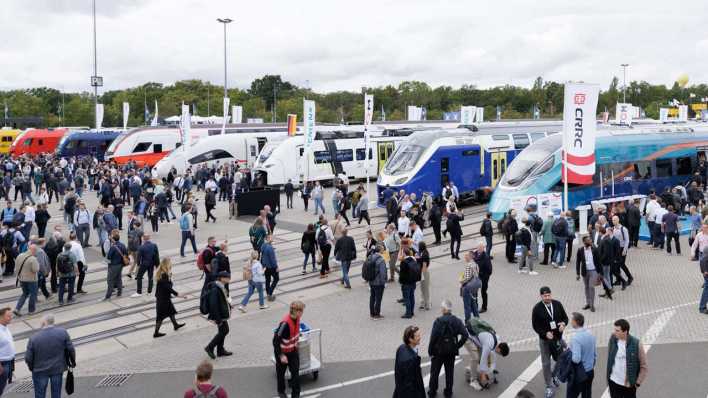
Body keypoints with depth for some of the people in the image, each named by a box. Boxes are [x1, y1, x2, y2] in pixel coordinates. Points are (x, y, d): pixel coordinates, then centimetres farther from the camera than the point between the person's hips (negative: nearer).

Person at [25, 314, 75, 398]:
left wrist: (31, 367, 10)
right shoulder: (63, 332, -12)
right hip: (57, 368, 1)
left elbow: (28, 358, -10)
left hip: (40, 371, -1)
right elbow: (71, 349, -8)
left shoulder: (34, 338, -14)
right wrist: (73, 362, 9)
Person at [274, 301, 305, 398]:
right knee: (281, 373, 18)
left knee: (295, 373, 4)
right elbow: (276, 340, -28)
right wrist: (281, 355, -23)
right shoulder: (285, 323, -35)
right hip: (282, 352, -5)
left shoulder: (296, 318, -12)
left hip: (293, 350, 5)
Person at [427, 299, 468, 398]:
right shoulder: (457, 321, -5)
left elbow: (433, 337, -19)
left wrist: (430, 351, -9)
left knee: (434, 372, 14)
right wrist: (457, 346, 0)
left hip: (438, 350, -3)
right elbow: (465, 335, -10)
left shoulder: (439, 321, -18)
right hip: (452, 351, 3)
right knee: (449, 372, 17)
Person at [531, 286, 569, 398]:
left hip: (558, 338, 3)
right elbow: (535, 326, -9)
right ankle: (550, 387, 17)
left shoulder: (557, 304, -6)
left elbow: (565, 317, 4)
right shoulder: (537, 308, -14)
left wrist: (563, 324, -19)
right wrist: (545, 333, -24)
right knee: (546, 364, 4)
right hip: (545, 339, -3)